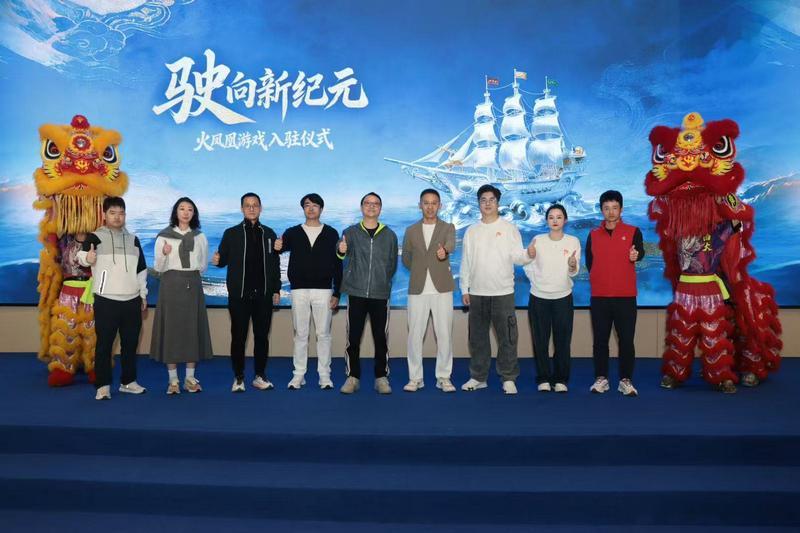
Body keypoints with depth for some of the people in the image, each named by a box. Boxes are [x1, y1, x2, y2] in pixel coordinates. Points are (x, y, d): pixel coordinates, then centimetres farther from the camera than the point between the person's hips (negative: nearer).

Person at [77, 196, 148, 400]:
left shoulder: (133, 239, 13)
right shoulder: (96, 237, -2)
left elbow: (141, 269, 18)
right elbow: (81, 255, -22)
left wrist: (143, 295, 15)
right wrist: (86, 257, -46)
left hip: (132, 301, 5)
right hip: (106, 301, -4)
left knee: (130, 343, 10)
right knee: (104, 344, -1)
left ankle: (128, 381, 21)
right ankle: (103, 386, 5)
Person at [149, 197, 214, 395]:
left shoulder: (199, 237, 8)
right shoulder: (164, 236, 0)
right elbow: (159, 268, -2)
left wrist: (191, 274, 6)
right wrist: (165, 254, -18)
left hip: (193, 285, 3)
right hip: (171, 284, -2)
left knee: (193, 328, 2)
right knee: (171, 328, -2)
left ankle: (190, 378, 11)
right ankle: (173, 379, 5)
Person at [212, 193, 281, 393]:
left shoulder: (268, 233, 10)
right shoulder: (231, 233, 5)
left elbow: (275, 264, 11)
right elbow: (224, 259, 4)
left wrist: (276, 290, 7)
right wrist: (217, 260, -19)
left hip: (263, 295, 2)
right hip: (239, 295, -1)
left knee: (262, 336, 7)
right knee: (238, 337, 3)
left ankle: (260, 376, 17)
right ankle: (238, 378, 13)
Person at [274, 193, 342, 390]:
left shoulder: (331, 234, 4)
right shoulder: (292, 233, 9)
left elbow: (337, 265, 3)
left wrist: (337, 293, -2)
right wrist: (276, 248, -28)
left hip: (323, 291, -1)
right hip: (299, 291, 1)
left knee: (323, 334, 3)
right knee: (300, 334, 6)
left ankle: (324, 375, 11)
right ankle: (299, 375, 14)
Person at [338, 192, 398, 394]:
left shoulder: (389, 235, 8)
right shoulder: (351, 232, 5)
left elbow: (392, 264, 13)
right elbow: (342, 254, -8)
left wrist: (383, 282, 7)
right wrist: (341, 251, -30)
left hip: (380, 294, 1)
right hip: (356, 293, 0)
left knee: (380, 337, 4)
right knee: (353, 337, 3)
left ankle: (381, 377, 14)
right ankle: (353, 377, 14)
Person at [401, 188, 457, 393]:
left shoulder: (448, 228, 4)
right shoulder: (411, 231, 11)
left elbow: (451, 244, -19)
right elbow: (406, 258, 21)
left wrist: (444, 250, -40)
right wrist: (419, 270, 8)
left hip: (442, 289, -1)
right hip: (417, 290, 2)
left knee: (444, 334, 1)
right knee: (415, 335, 2)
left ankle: (443, 377, 12)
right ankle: (415, 378, 13)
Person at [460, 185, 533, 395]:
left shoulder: (509, 228, 1)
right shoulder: (471, 231, 10)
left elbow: (516, 257, -5)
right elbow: (466, 262, 10)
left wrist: (528, 254, -28)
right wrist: (464, 289, 5)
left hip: (503, 292, -3)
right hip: (477, 293, 3)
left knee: (507, 337, -1)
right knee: (477, 337, 10)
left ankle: (508, 378, 10)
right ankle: (478, 377, 21)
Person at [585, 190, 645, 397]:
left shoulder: (633, 231, 2)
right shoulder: (593, 235, 8)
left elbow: (640, 251, -16)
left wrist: (636, 255, -37)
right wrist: (601, 280, 7)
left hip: (626, 296, -2)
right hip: (599, 297, 2)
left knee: (626, 339, 3)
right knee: (600, 339, 8)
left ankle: (626, 380, 14)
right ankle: (601, 378, 18)